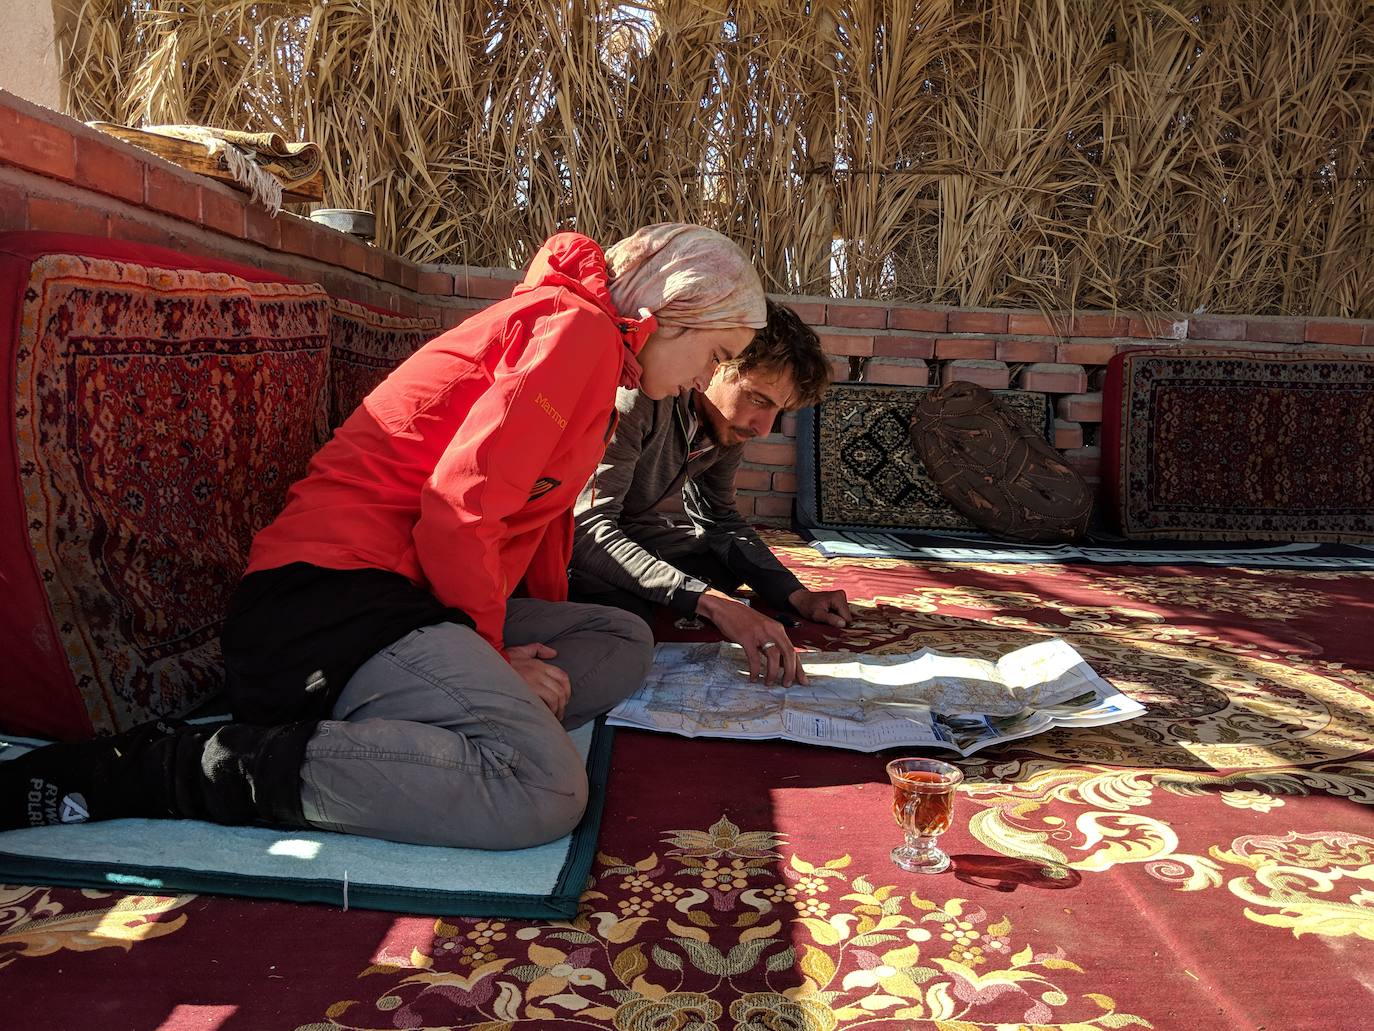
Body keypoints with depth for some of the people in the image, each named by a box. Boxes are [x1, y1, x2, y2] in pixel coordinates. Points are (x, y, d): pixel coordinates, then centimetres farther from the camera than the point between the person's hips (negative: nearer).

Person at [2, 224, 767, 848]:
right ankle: (167, 767, -19)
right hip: (329, 596, -11)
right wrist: (490, 654, -6)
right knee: (544, 790, -29)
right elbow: (460, 508, -17)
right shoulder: (576, 326, -8)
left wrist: (529, 654, 18)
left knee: (624, 642, 8)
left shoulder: (584, 346, 24)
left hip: (412, 599, 11)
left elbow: (541, 510, 24)